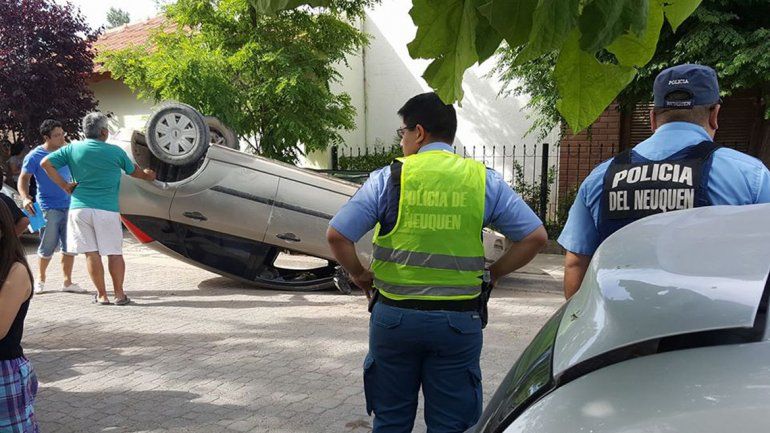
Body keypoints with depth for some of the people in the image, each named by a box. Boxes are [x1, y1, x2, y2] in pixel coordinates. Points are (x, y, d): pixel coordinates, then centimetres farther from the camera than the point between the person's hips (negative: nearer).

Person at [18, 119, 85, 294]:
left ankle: (68, 282, 14)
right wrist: (25, 198, -21)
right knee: (48, 246, 3)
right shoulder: (34, 156, -6)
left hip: (69, 205, 5)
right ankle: (40, 278, 26)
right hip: (48, 207, -4)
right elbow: (23, 179, -5)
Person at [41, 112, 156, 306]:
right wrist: (147, 175, 37)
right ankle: (119, 294, 10)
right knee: (114, 253, 7)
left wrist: (64, 185, 4)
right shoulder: (115, 151, 1)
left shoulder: (73, 148, 5)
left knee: (91, 253, 5)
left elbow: (45, 163, 0)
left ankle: (102, 295, 9)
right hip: (107, 210, -2)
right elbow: (134, 172, 16)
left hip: (79, 208, 2)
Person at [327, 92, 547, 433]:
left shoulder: (388, 177, -4)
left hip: (394, 316, -1)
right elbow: (535, 236, 0)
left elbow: (336, 236, -9)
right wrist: (492, 274, 9)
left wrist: (358, 274, 7)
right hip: (458, 320, 1)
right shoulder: (484, 180, 1)